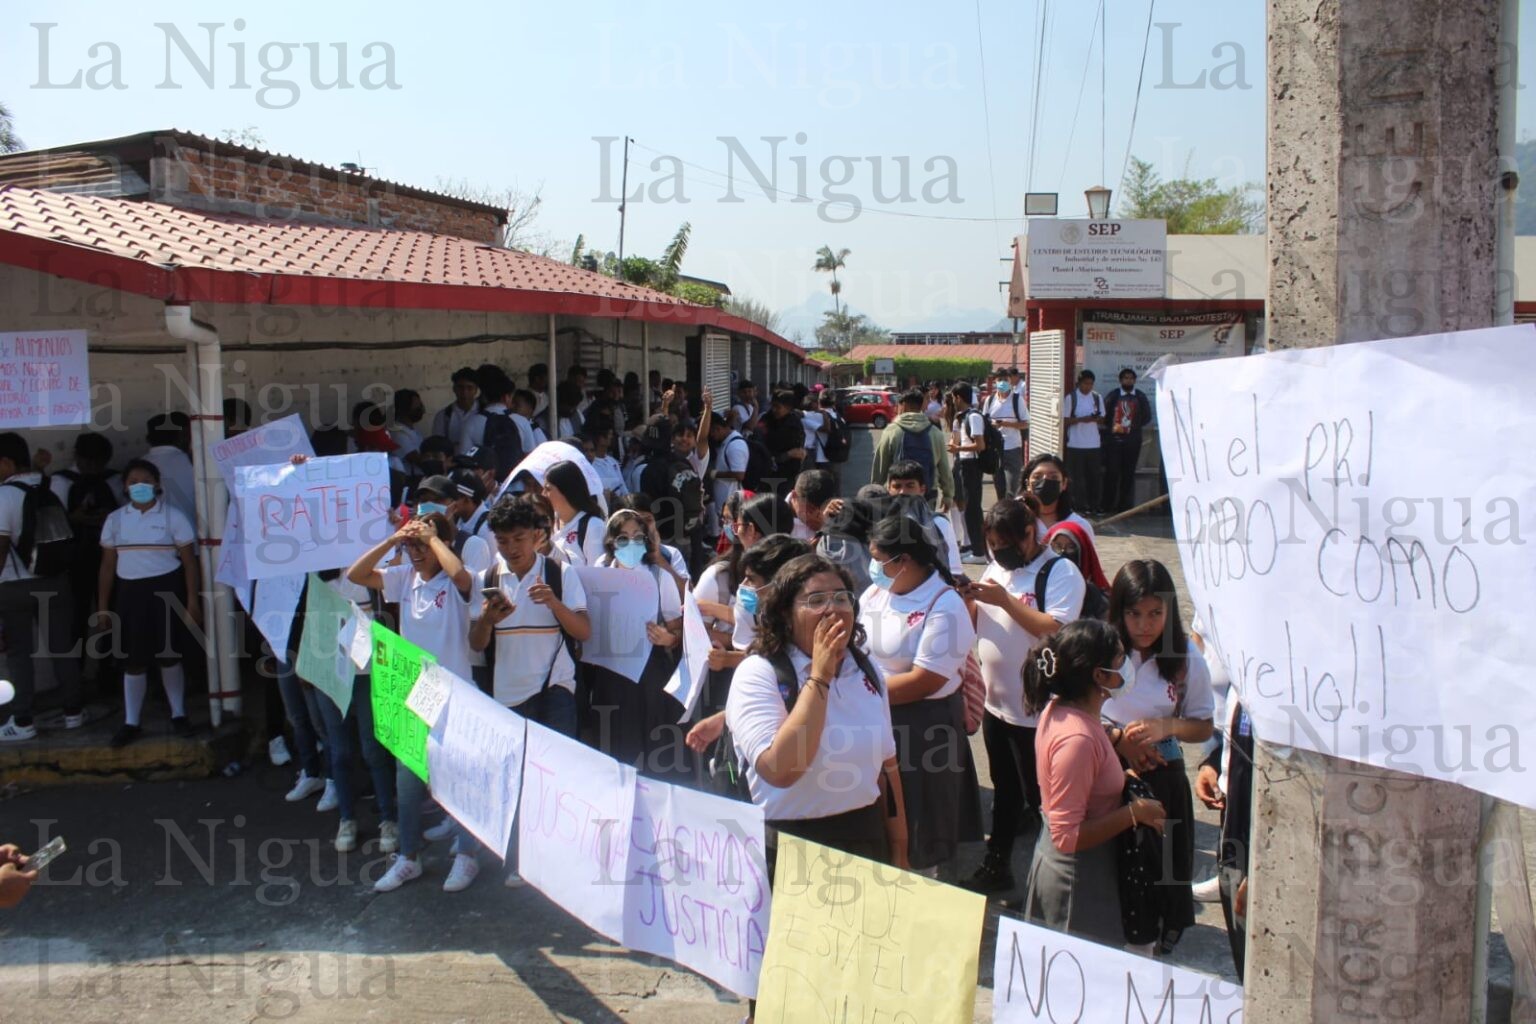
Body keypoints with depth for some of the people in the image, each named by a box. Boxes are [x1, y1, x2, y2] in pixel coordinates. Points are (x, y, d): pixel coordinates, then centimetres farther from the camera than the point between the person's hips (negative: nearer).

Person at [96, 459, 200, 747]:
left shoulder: (172, 517, -1)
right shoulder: (115, 520, 8)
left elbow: (189, 561, -1)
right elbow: (108, 565, 10)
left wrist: (193, 600, -8)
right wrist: (102, 607, 7)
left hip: (166, 590, -2)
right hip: (130, 593, 2)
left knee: (168, 655, 5)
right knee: (133, 659, 4)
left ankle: (178, 715, 19)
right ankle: (130, 723, 13)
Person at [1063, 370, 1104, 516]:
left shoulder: (1097, 397, 8)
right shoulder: (1070, 398, -3)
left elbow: (1102, 419, 11)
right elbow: (1065, 421, -4)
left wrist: (1095, 419, -12)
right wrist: (1081, 419, -19)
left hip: (1093, 443, 3)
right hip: (1076, 444, -3)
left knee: (1094, 475, 5)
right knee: (1076, 477, 0)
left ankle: (1094, 506, 12)